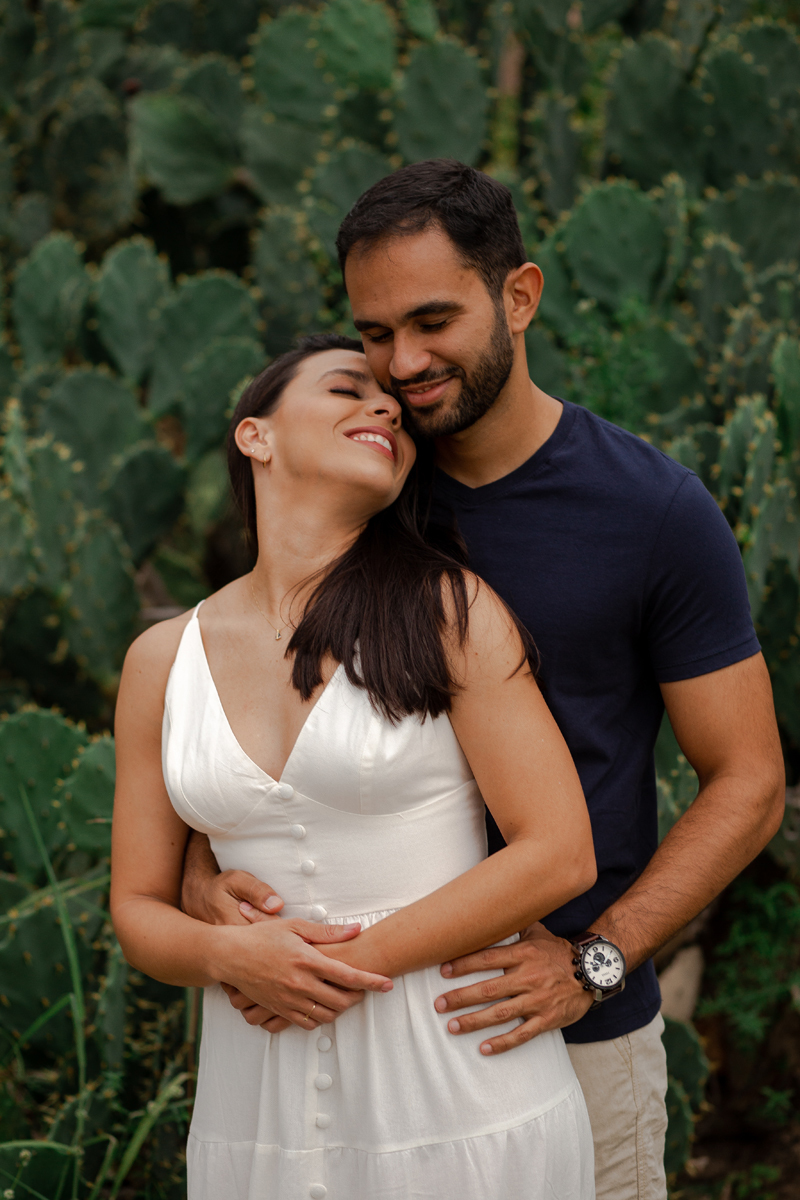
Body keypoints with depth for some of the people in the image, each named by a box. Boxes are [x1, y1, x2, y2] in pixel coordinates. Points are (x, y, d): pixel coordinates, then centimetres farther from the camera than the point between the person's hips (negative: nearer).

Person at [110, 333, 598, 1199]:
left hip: (463, 1097, -2)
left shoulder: (448, 609, -4)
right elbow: (139, 910, 9)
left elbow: (559, 854, -9)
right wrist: (228, 954, -13)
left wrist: (356, 959, -13)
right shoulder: (164, 660, 5)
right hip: (261, 1113, 3)